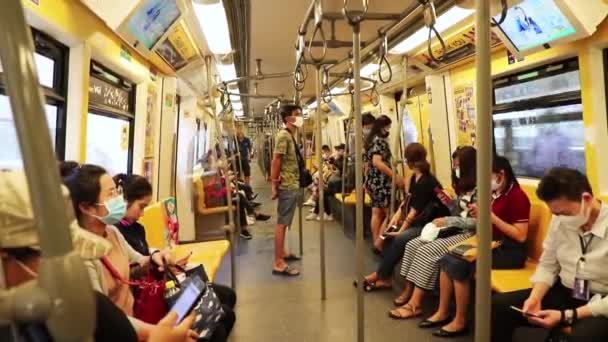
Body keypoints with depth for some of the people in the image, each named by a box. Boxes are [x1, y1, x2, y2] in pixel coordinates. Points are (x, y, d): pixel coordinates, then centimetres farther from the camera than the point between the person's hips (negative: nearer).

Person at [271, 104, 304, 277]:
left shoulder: (290, 135, 17)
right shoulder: (284, 135, -14)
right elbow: (276, 160, -18)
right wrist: (274, 184, -17)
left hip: (292, 185, 10)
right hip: (287, 186, -10)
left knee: (284, 222, 17)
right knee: (282, 223, -7)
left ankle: (281, 253, 30)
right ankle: (278, 263, -4)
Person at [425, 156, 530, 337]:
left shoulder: (517, 196, -14)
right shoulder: (495, 193, 9)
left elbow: (520, 236, -20)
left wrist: (490, 216, -21)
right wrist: (480, 216, -6)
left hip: (510, 251, -8)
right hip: (493, 245, 8)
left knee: (460, 265, -23)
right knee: (447, 259, -7)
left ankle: (460, 322, -7)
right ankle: (443, 312, 2)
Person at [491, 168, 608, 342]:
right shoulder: (559, 220, -3)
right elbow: (548, 265, 7)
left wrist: (566, 316, -23)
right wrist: (535, 297, -10)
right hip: (564, 293, 5)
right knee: (497, 306, -11)